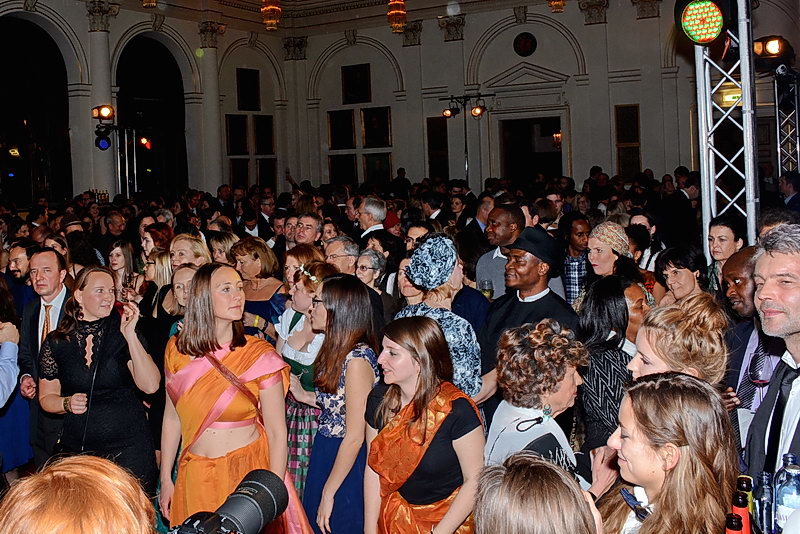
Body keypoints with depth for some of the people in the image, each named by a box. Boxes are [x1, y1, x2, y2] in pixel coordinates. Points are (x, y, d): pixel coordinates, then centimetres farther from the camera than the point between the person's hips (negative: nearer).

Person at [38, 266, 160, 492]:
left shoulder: (121, 333, -2)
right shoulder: (56, 342, 2)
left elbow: (150, 386, -13)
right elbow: (46, 397, 12)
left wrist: (130, 335, -18)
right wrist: (67, 403, -10)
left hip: (128, 446, -1)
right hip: (77, 447, 1)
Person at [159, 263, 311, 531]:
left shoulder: (260, 356, -11)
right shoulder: (177, 350, -1)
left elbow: (277, 433, -9)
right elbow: (172, 417, 7)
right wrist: (166, 479, 8)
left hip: (246, 473, -3)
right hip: (194, 476, 3)